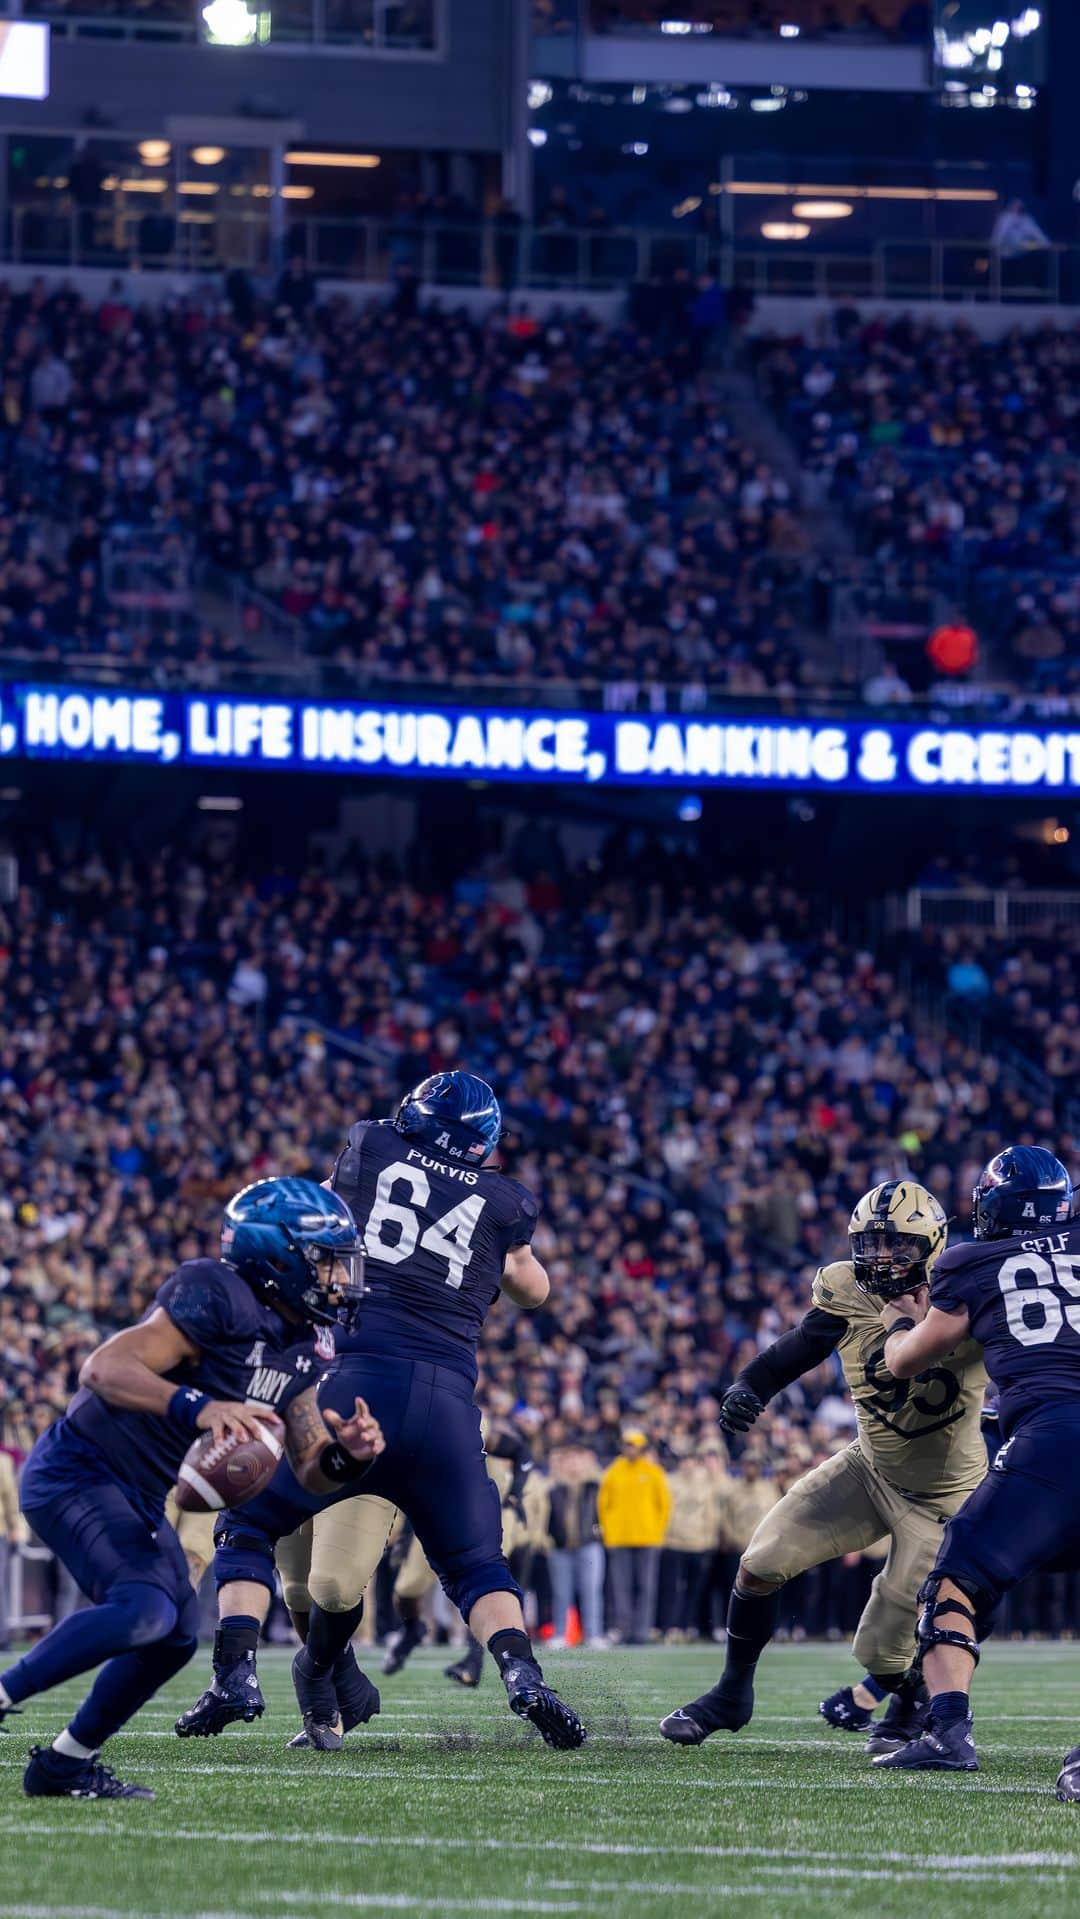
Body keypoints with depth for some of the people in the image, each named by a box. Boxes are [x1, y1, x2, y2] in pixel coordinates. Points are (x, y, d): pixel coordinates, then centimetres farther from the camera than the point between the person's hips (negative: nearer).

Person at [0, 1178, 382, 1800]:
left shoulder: (303, 1350, 8)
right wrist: (197, 1407, -43)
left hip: (138, 1497, 10)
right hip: (78, 1474, -10)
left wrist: (345, 1446, -16)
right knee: (144, 1609, -26)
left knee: (176, 1636, 9)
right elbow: (104, 1369, -29)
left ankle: (65, 1764, 20)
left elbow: (307, 1470, 7)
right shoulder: (218, 1295, -21)